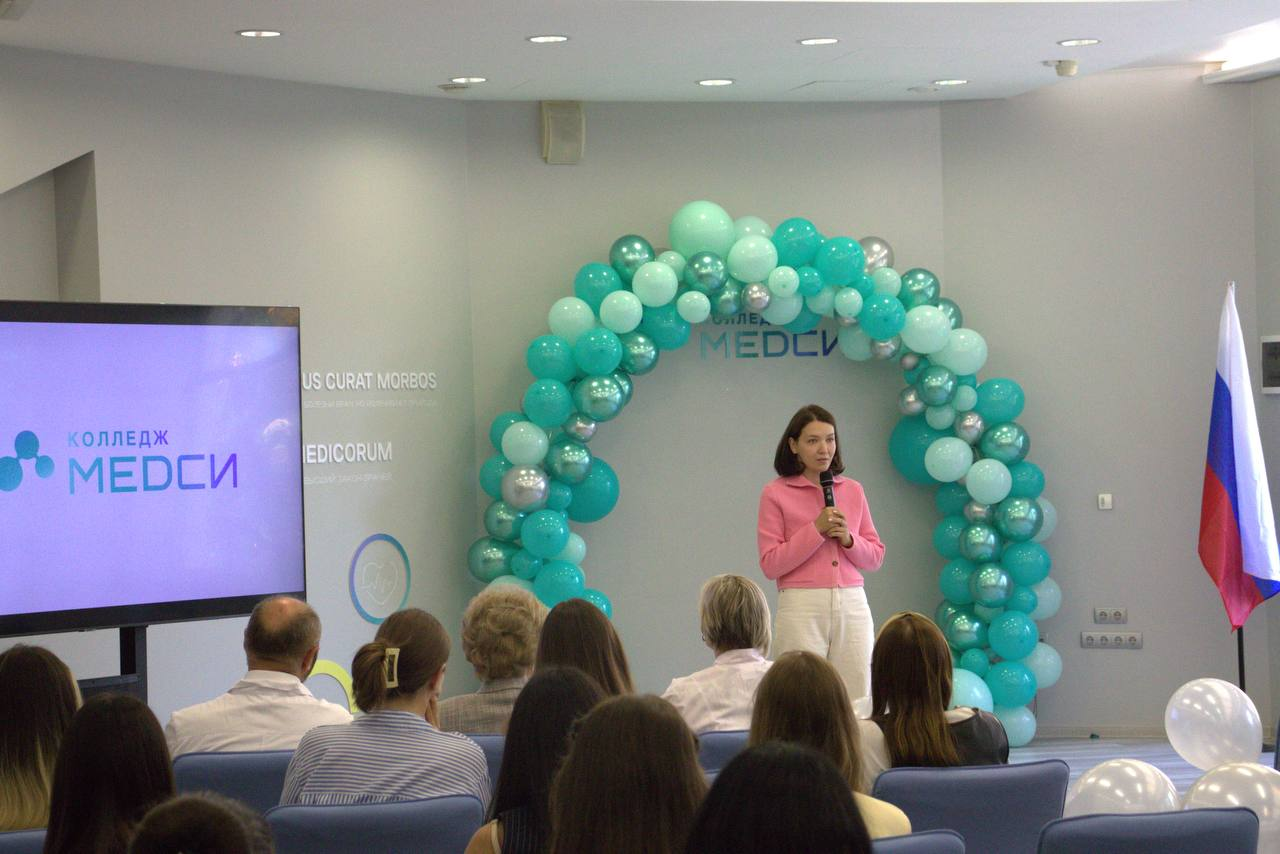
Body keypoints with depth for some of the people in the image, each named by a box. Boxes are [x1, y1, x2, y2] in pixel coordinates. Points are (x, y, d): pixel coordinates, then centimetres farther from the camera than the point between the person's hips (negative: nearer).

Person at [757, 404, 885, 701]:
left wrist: (848, 539, -5)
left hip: (853, 606, 4)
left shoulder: (853, 491, 12)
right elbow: (770, 565, -5)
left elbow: (875, 557, 15)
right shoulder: (775, 494, 1)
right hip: (801, 608, -4)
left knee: (856, 705, 0)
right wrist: (816, 530, -11)